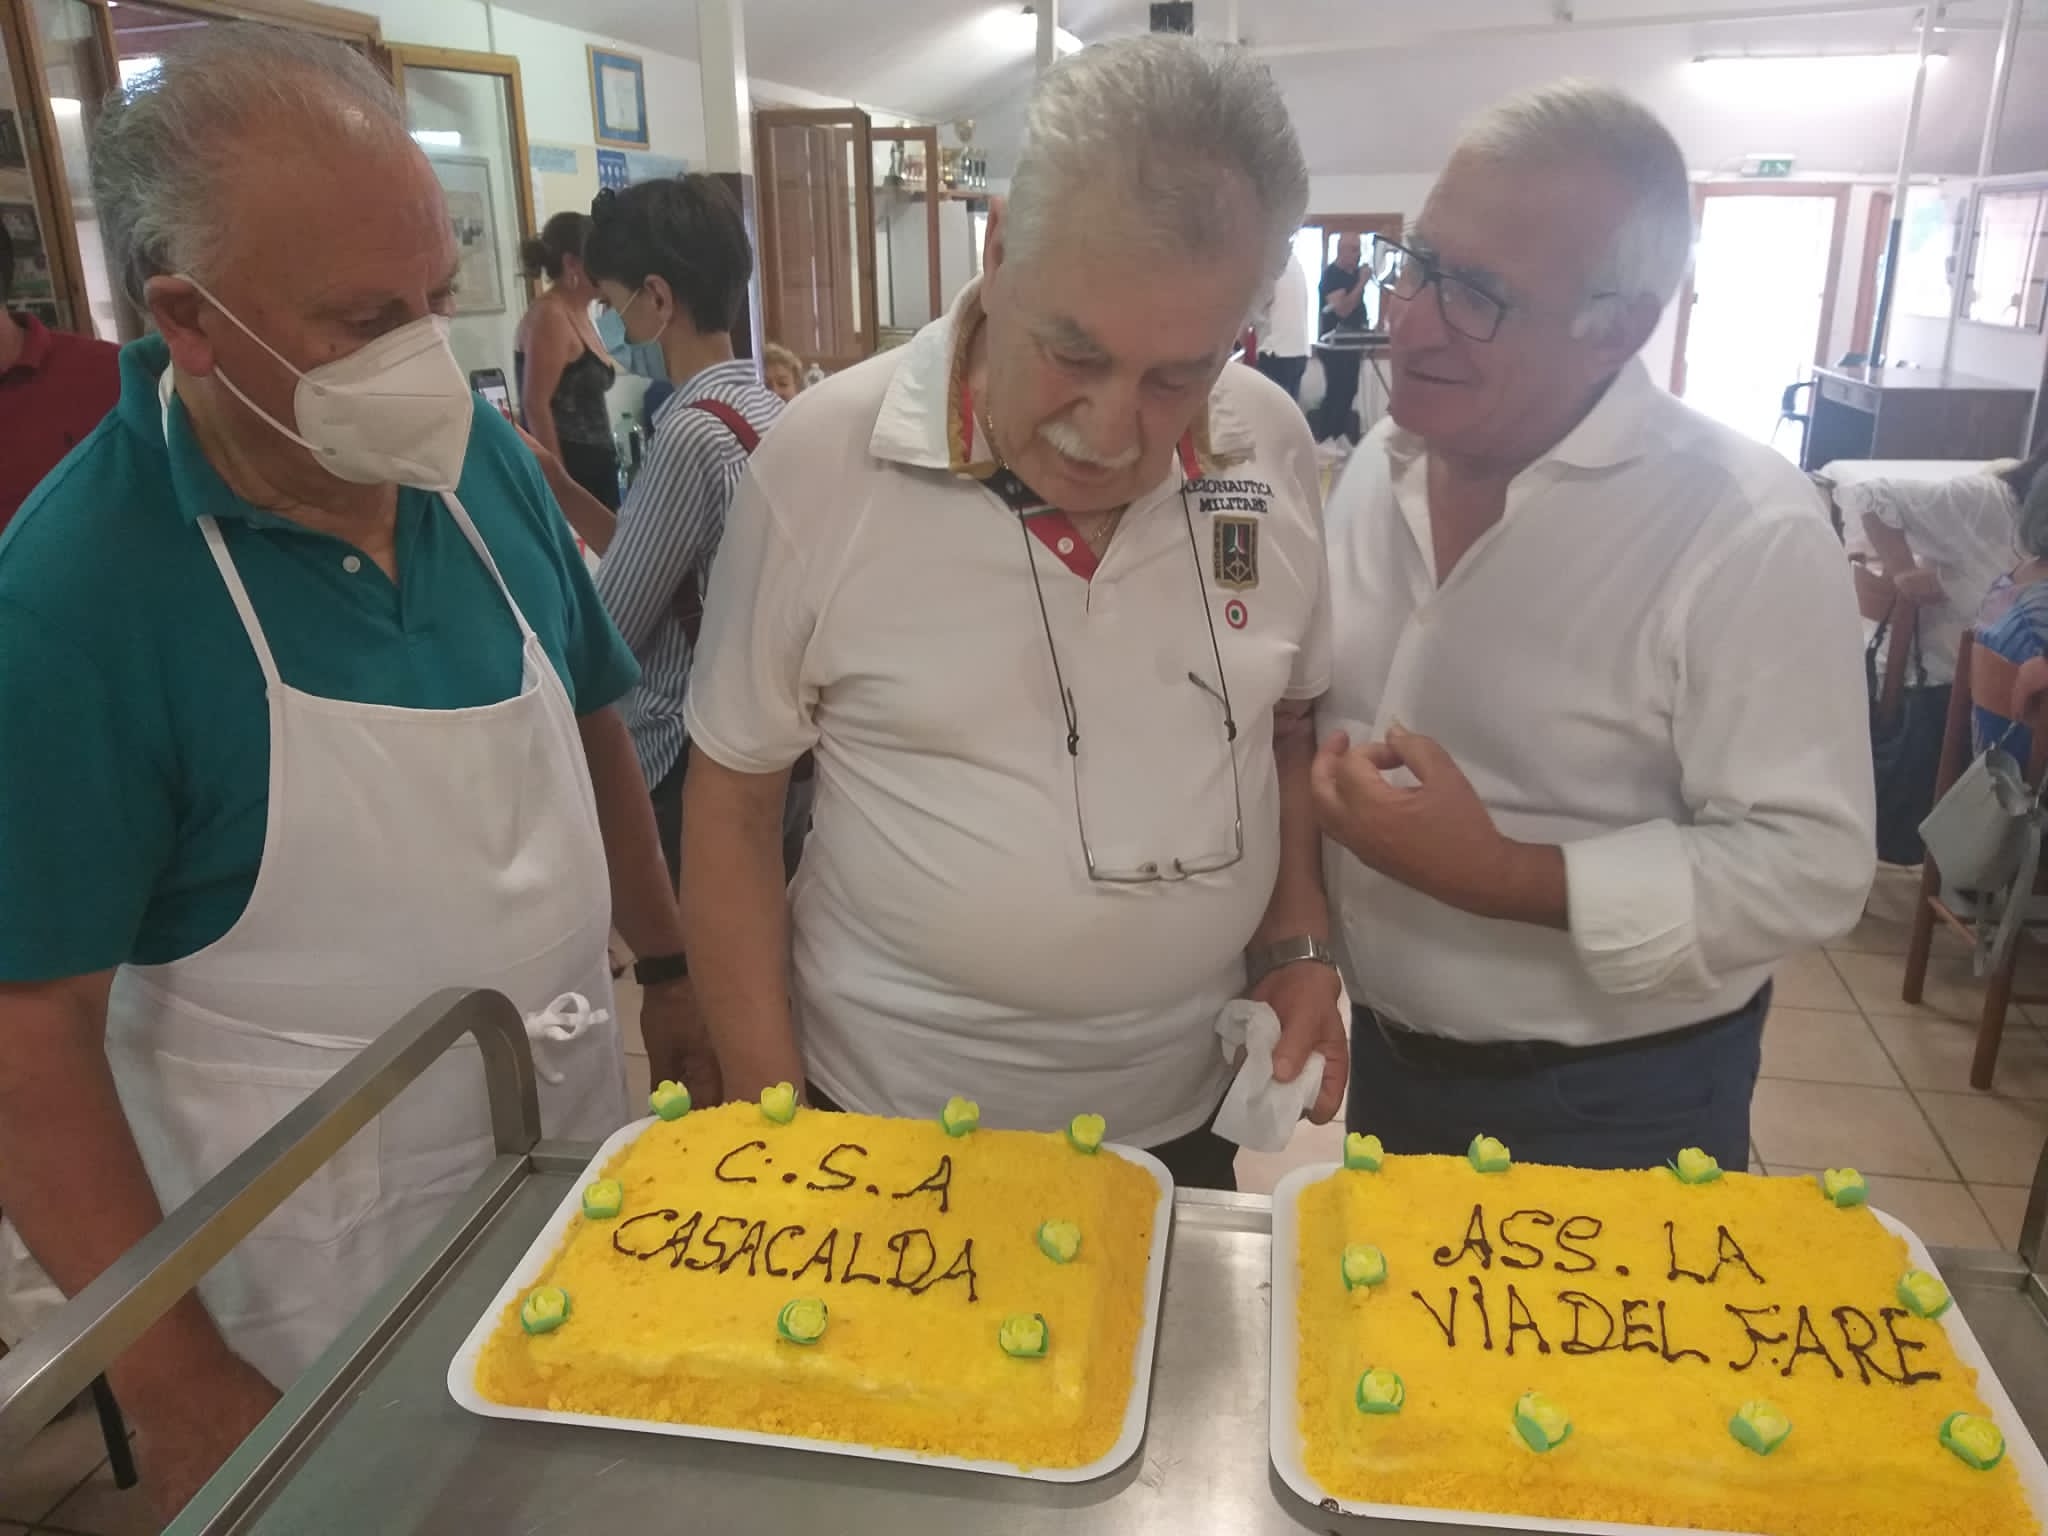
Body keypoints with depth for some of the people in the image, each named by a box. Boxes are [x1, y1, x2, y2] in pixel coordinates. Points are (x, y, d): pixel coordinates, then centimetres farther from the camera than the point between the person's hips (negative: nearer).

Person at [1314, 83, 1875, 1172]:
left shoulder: (1748, 532, -22)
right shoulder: (1380, 463, -2)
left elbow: (1809, 865, -22)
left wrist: (1498, 875, -30)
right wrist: (1311, 790, -11)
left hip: (1613, 1113, -5)